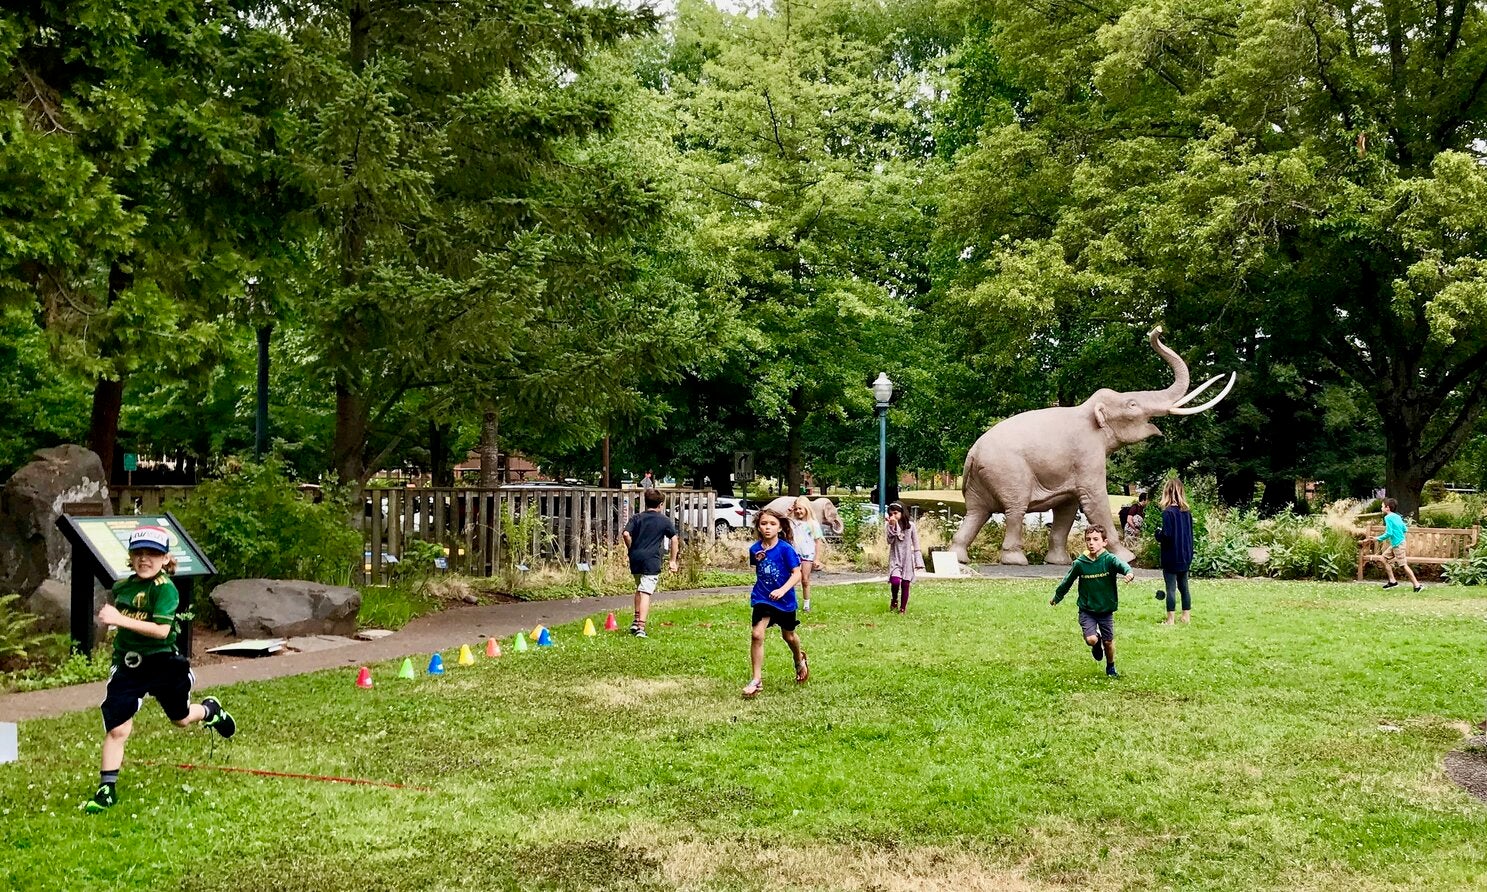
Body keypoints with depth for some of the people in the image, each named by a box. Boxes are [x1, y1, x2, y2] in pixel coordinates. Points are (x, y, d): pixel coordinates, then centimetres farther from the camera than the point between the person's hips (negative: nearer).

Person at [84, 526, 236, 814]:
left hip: (162, 663, -3)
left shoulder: (165, 589, -17)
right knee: (116, 729, -5)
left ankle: (210, 711, 54)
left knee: (181, 719, 19)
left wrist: (121, 619, -34)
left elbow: (161, 629, -29)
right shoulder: (122, 587, 2)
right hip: (128, 666, 4)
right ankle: (106, 791, 5)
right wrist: (107, 615, 6)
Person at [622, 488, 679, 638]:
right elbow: (674, 539, 7)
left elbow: (626, 534, -7)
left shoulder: (636, 518, 7)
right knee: (646, 593, -8)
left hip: (635, 558, 3)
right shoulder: (664, 520, 5)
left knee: (639, 589, 24)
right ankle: (640, 627, -17)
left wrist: (632, 549, 8)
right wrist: (673, 561, 14)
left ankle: (636, 621, 27)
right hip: (652, 559, -3)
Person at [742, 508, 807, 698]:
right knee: (757, 635, -15)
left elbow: (796, 574, -20)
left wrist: (782, 590, -31)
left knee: (788, 636, 18)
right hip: (762, 598, 2)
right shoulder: (755, 549, -4)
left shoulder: (786, 549, -17)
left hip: (784, 599, -2)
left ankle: (800, 660, 51)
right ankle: (756, 680, -7)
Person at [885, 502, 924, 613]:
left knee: (905, 585, 1)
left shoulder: (910, 525, -1)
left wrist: (918, 561, 0)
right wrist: (892, 526, -23)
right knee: (895, 581, -21)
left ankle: (902, 609, 15)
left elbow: (916, 544, 4)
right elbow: (890, 541, -15)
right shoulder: (888, 526, -2)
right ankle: (894, 600, 7)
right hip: (895, 558, -1)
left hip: (907, 559, 1)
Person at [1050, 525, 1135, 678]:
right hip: (1086, 610, 0)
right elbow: (1067, 581, 6)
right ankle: (1097, 643, 22)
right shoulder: (1080, 563, -10)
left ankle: (1110, 668, 40)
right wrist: (1057, 597, 19)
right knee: (1091, 639, -16)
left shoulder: (1109, 559, -16)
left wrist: (1129, 572, -61)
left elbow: (1122, 565, -38)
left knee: (1109, 641, 11)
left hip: (1106, 609, 0)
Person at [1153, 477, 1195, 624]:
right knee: (1183, 586, 15)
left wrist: (1158, 534, -1)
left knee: (1171, 588, 0)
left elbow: (1166, 535, -21)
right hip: (1185, 556, 7)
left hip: (1171, 557, -6)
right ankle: (1186, 616, 21)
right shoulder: (1187, 512, 5)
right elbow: (1189, 534, 12)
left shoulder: (1168, 512, -17)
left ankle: (1170, 620, 3)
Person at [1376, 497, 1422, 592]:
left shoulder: (1388, 517, -15)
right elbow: (1404, 529, 14)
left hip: (1398, 544, -10)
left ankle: (1417, 585, -4)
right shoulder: (1397, 516, 10)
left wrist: (1379, 539, -9)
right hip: (1395, 544, 10)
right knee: (1385, 557, 17)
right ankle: (1392, 581, 19)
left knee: (1404, 565, -6)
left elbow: (1389, 533, -20)